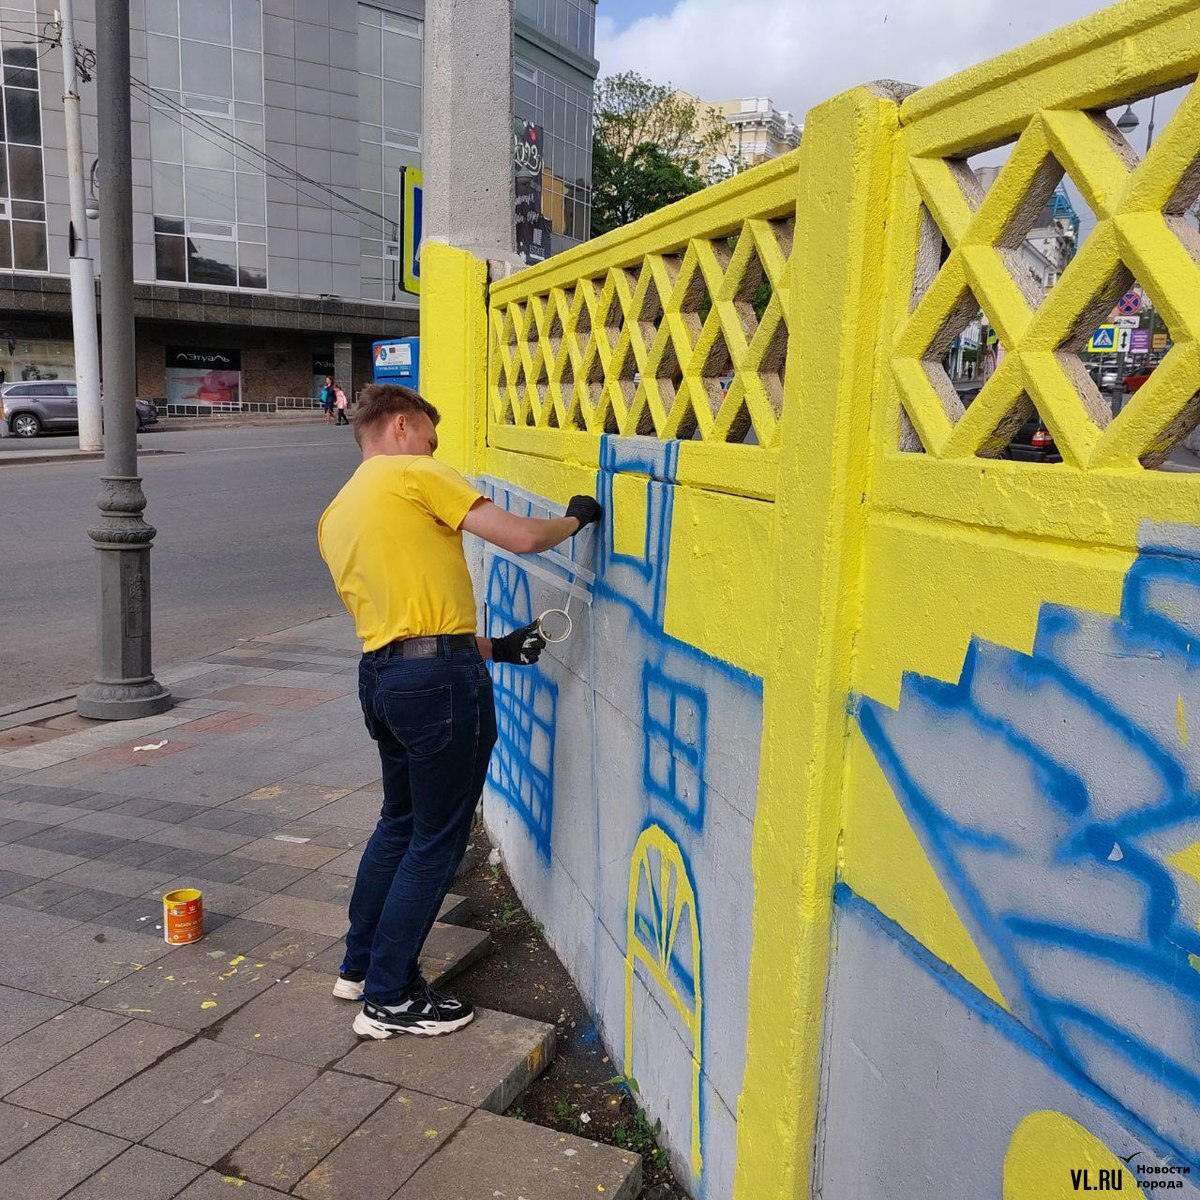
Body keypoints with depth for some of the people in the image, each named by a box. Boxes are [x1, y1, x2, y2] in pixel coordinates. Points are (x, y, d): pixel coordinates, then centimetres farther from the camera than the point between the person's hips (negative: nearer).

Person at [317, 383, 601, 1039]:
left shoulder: (334, 517, 19)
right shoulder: (415, 476, -5)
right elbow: (519, 538, -13)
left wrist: (494, 647, 19)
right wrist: (574, 519, 7)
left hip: (379, 673, 9)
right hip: (439, 675, -8)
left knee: (400, 821, 24)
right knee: (436, 839, 4)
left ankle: (360, 964, 36)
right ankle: (389, 998, 15)